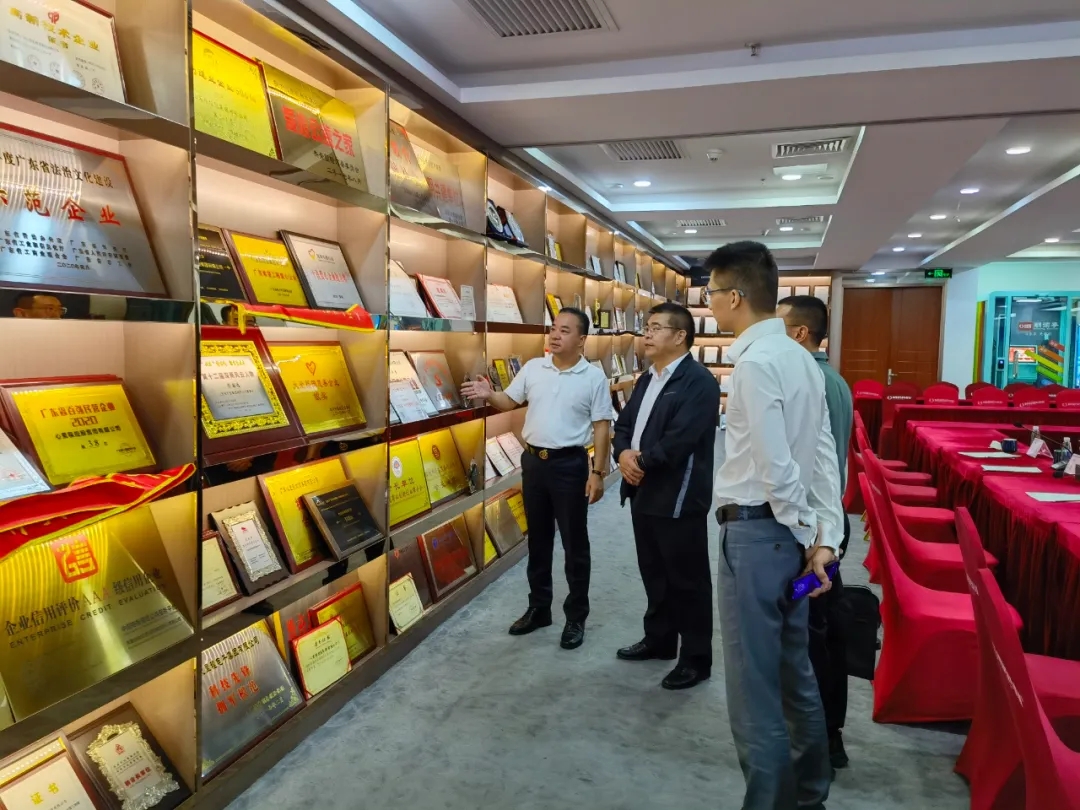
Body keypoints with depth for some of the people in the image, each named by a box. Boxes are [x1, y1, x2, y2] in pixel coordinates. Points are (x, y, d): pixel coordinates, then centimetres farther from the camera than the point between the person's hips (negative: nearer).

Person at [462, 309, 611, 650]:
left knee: (574, 542, 5)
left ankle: (576, 616, 19)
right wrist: (488, 395, -13)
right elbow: (509, 401, 9)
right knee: (538, 539, 15)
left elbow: (602, 428, -7)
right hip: (533, 460, 4)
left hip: (570, 463, -4)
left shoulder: (594, 377, -7)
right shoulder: (533, 368, 4)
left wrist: (598, 472, -11)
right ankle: (538, 607, 29)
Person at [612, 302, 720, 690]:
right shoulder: (646, 380, 16)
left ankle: (696, 658, 18)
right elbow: (624, 424, 14)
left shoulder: (699, 381, -15)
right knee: (653, 572, 20)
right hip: (643, 492, 9)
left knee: (687, 580, 4)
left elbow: (680, 438, -24)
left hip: (678, 497, -9)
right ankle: (659, 639, 37)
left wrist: (642, 461, -12)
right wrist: (624, 454, -7)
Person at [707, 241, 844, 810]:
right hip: (789, 530, 10)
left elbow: (776, 468, -21)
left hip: (756, 531, -10)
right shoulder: (799, 356, 10)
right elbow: (823, 454, 8)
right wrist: (826, 536, 6)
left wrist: (806, 534, -5)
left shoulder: (755, 361, -19)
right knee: (794, 674, 23)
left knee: (755, 692, 3)